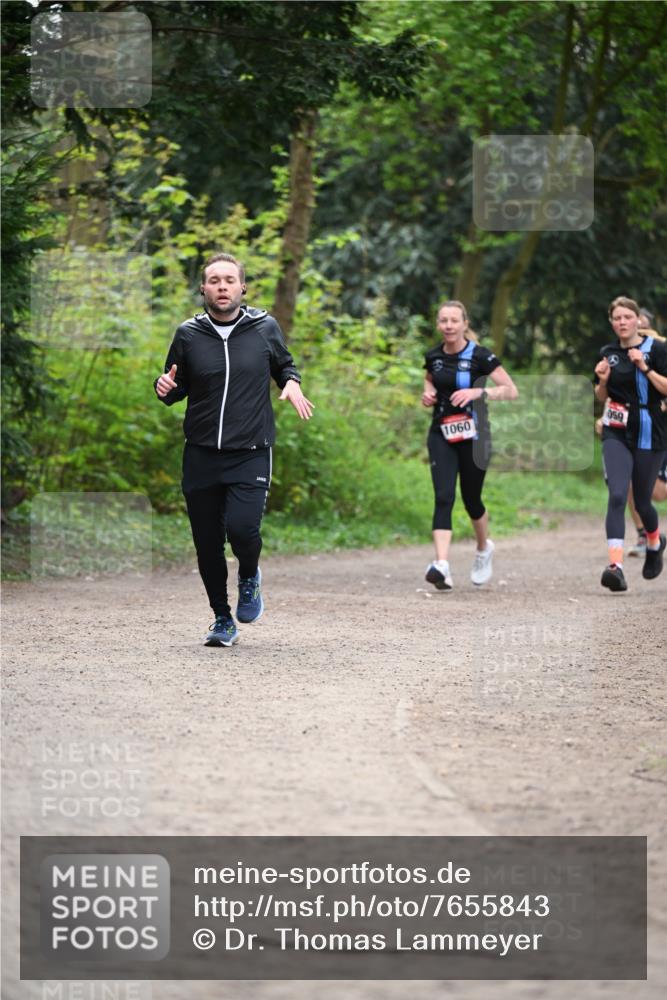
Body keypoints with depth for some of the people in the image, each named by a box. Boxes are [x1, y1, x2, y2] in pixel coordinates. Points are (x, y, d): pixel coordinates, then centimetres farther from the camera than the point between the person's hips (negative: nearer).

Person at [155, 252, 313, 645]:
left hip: (251, 454, -2)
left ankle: (250, 577, 13)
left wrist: (292, 383, -4)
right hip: (201, 455, 2)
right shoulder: (188, 335, 2)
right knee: (207, 544, 4)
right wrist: (165, 388, -10)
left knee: (242, 528, -21)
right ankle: (223, 620, 23)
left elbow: (285, 365, 18)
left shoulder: (264, 328, 0)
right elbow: (176, 389, 13)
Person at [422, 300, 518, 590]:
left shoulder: (479, 356, -10)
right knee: (443, 498, -14)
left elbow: (511, 390, -10)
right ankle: (442, 566, -26)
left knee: (471, 500, 9)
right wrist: (428, 393, 3)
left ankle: (484, 549, 41)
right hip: (441, 435, 2)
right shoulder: (433, 356, 3)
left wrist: (478, 392, -23)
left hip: (473, 435, -2)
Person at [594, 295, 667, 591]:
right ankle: (615, 565, -26)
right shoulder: (608, 353, 8)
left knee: (641, 501, 9)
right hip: (617, 434, 2)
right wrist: (602, 380, -4)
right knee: (617, 496, -17)